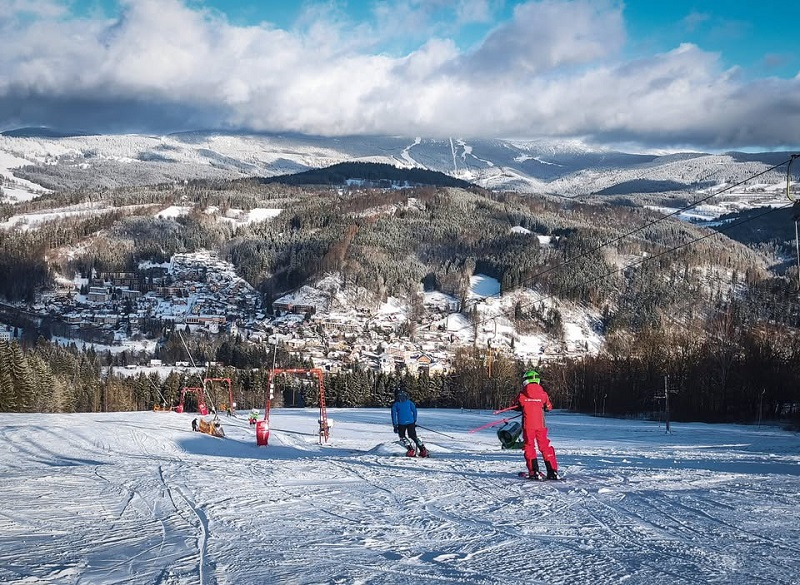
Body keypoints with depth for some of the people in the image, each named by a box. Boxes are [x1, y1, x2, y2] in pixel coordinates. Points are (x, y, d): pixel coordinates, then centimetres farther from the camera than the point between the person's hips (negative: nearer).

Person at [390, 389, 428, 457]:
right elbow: (414, 411, 9)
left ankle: (411, 450, 2)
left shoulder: (395, 404, 5)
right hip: (411, 422, 2)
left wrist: (395, 426, 2)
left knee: (402, 437, 18)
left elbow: (394, 415, 0)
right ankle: (423, 450, 6)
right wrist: (414, 421, 18)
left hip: (401, 423, -2)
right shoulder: (409, 402, 10)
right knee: (413, 436, 14)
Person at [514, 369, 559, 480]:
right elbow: (549, 407, 11)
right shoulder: (543, 394, -1)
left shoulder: (522, 395, -4)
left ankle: (534, 472, -1)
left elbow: (516, 406, 9)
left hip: (528, 425, -2)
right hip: (541, 425, 2)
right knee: (545, 447, 11)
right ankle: (553, 471, 7)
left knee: (529, 447, 8)